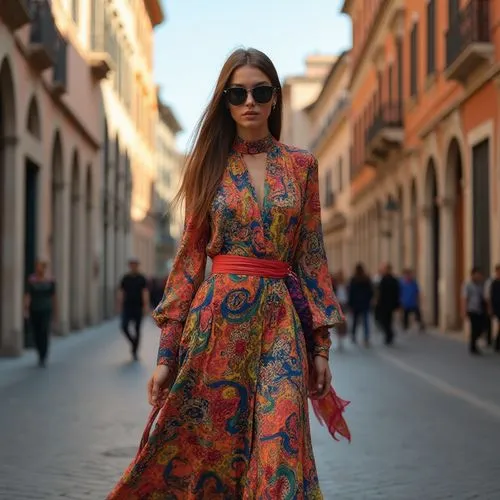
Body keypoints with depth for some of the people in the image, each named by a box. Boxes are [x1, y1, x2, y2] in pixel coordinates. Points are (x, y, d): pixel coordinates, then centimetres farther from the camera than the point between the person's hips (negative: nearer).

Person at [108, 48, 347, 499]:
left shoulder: (301, 165, 7)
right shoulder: (209, 165, 6)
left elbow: (312, 257, 8)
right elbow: (190, 259, 4)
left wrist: (321, 345, 3)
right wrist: (167, 351, -2)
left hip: (280, 320, 0)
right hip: (217, 316, 0)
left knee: (279, 454, -5)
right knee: (205, 450, 4)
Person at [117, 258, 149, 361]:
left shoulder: (142, 279, -2)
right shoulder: (125, 279, 5)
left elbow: (145, 293, -9)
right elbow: (120, 293, 6)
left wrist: (146, 307, -19)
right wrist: (119, 307, 1)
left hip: (138, 307, -2)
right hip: (127, 307, 2)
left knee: (137, 330, 0)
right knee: (124, 327, -13)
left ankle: (135, 351, 9)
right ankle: (133, 342, 14)